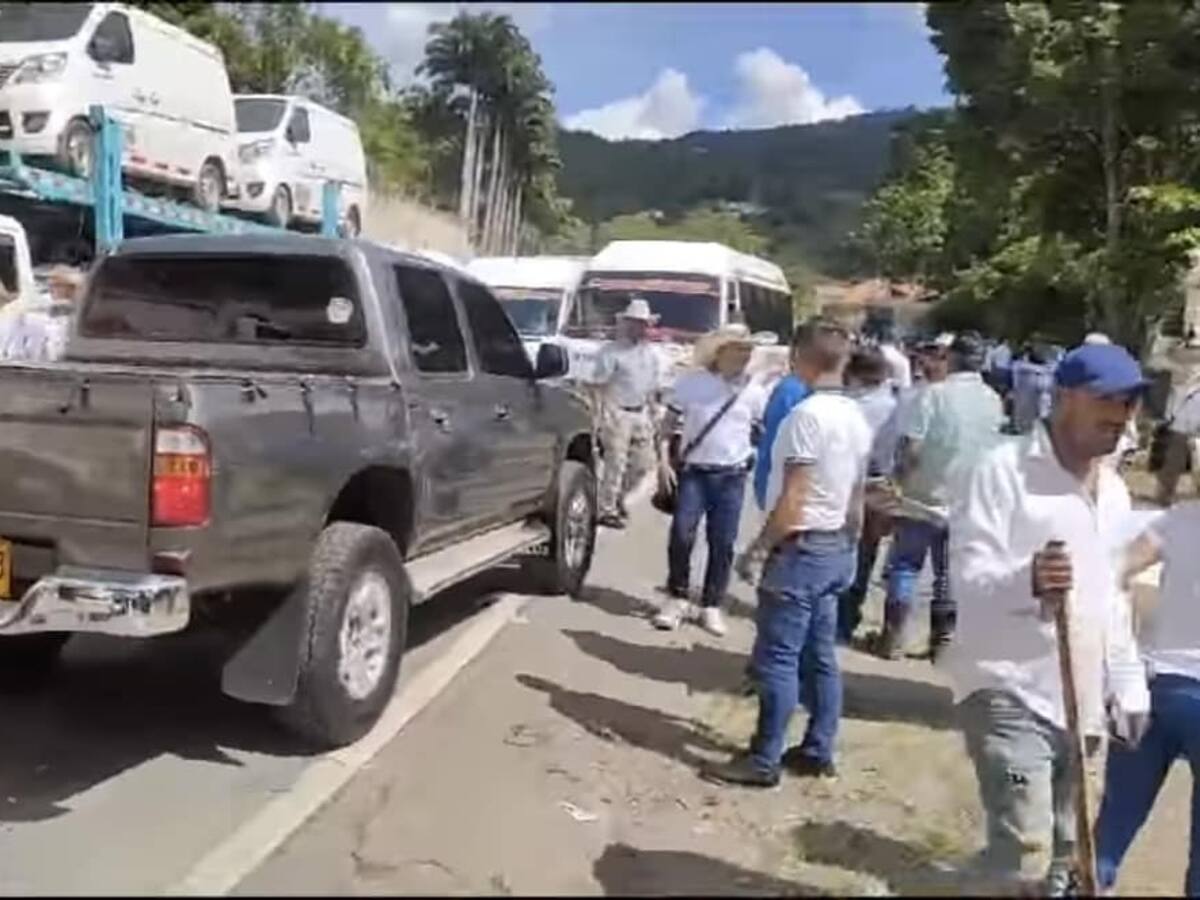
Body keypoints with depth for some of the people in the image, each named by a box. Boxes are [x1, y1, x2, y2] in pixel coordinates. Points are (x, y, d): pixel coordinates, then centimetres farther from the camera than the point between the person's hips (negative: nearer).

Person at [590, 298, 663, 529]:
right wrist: (606, 414, -17)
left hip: (641, 414, 7)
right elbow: (601, 384, -10)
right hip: (618, 413, -7)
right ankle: (607, 510, 7)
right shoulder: (612, 351, -8)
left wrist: (654, 412, 16)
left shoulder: (650, 353, 14)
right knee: (615, 464, -4)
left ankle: (618, 496, 30)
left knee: (644, 463, 10)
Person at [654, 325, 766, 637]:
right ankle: (678, 599, 12)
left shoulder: (754, 392, 1)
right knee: (681, 535, -7)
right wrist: (664, 458, -7)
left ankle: (711, 606, 17)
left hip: (732, 476, 1)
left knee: (722, 544, 4)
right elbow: (669, 421, 3)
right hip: (693, 472, -1)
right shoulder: (691, 382, -2)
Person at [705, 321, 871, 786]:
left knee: (777, 657, -3)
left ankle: (763, 760, 3)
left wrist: (757, 549, -14)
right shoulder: (857, 418, 10)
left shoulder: (808, 413, -18)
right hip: (835, 548, 9)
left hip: (802, 548, -9)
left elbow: (792, 499, -21)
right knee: (820, 655, 14)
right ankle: (818, 751, 21)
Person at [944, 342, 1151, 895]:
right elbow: (967, 579, -18)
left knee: (1064, 849, 15)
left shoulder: (1114, 491, 13)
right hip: (1010, 690, -7)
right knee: (1022, 844, -17)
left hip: (1081, 699, 8)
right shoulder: (1003, 471, -11)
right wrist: (1027, 580, -37)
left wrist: (1129, 688, 19)